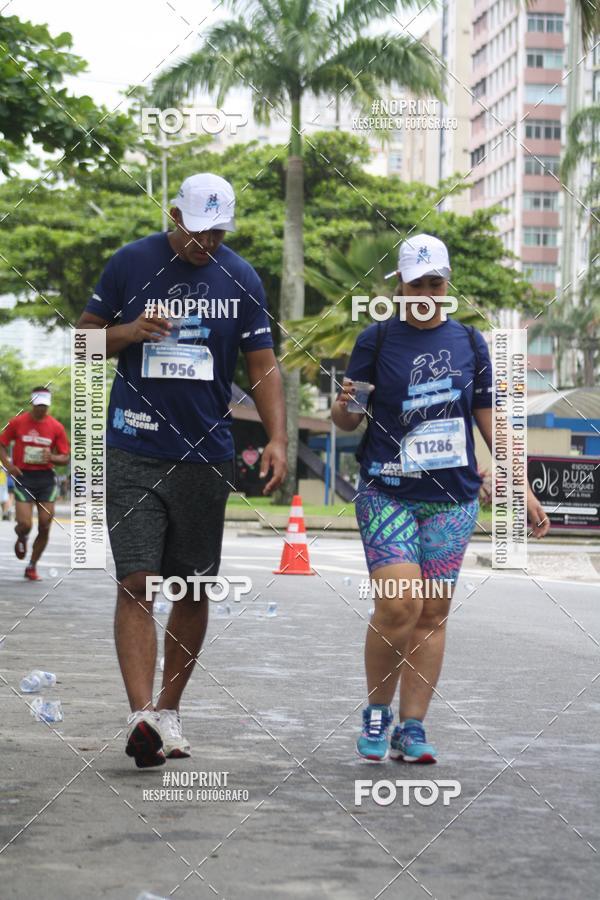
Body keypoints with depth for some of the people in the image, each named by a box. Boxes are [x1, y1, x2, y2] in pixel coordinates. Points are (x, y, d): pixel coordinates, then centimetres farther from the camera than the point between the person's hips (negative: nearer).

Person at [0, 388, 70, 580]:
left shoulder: (56, 427, 2)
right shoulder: (17, 422, -1)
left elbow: (65, 458, 5)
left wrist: (52, 458, -16)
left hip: (46, 479, 2)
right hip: (23, 477, -2)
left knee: (45, 527, -1)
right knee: (25, 524, -14)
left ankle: (32, 566, 17)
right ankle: (21, 539, 25)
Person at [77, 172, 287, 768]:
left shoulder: (241, 279, 4)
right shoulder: (130, 264, 1)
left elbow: (263, 366, 7)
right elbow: (86, 338, 8)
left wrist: (276, 438, -7)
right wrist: (130, 332, -13)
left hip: (206, 456, 2)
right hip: (134, 454, -2)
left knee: (195, 589, 7)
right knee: (136, 583, -12)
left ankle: (168, 711, 21)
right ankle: (141, 715, -18)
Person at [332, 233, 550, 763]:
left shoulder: (469, 342, 9)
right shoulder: (377, 340, 2)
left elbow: (489, 421, 15)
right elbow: (347, 421, 5)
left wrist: (522, 490, 12)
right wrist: (344, 406, -18)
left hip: (453, 498, 3)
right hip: (387, 494, -3)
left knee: (433, 612, 0)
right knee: (398, 605, -15)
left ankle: (411, 730, 6)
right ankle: (377, 712, 5)